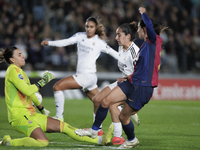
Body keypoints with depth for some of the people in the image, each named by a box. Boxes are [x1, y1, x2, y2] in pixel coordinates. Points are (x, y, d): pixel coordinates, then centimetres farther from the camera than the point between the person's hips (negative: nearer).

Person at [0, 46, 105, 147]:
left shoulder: (19, 71, 20)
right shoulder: (13, 70, -11)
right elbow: (27, 91, -22)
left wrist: (41, 108, 41)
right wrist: (43, 81, -12)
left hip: (31, 114, 10)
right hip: (19, 116, -10)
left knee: (63, 126, 8)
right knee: (42, 142, -27)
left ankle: (95, 139, 12)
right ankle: (9, 142, -13)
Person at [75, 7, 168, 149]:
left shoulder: (154, 41, -11)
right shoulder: (146, 45, 16)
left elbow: (149, 25, -31)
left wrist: (143, 12, -14)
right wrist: (130, 77, 33)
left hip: (143, 88, -9)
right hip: (132, 83, 9)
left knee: (123, 116, 3)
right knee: (106, 101, 0)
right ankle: (94, 130, 13)